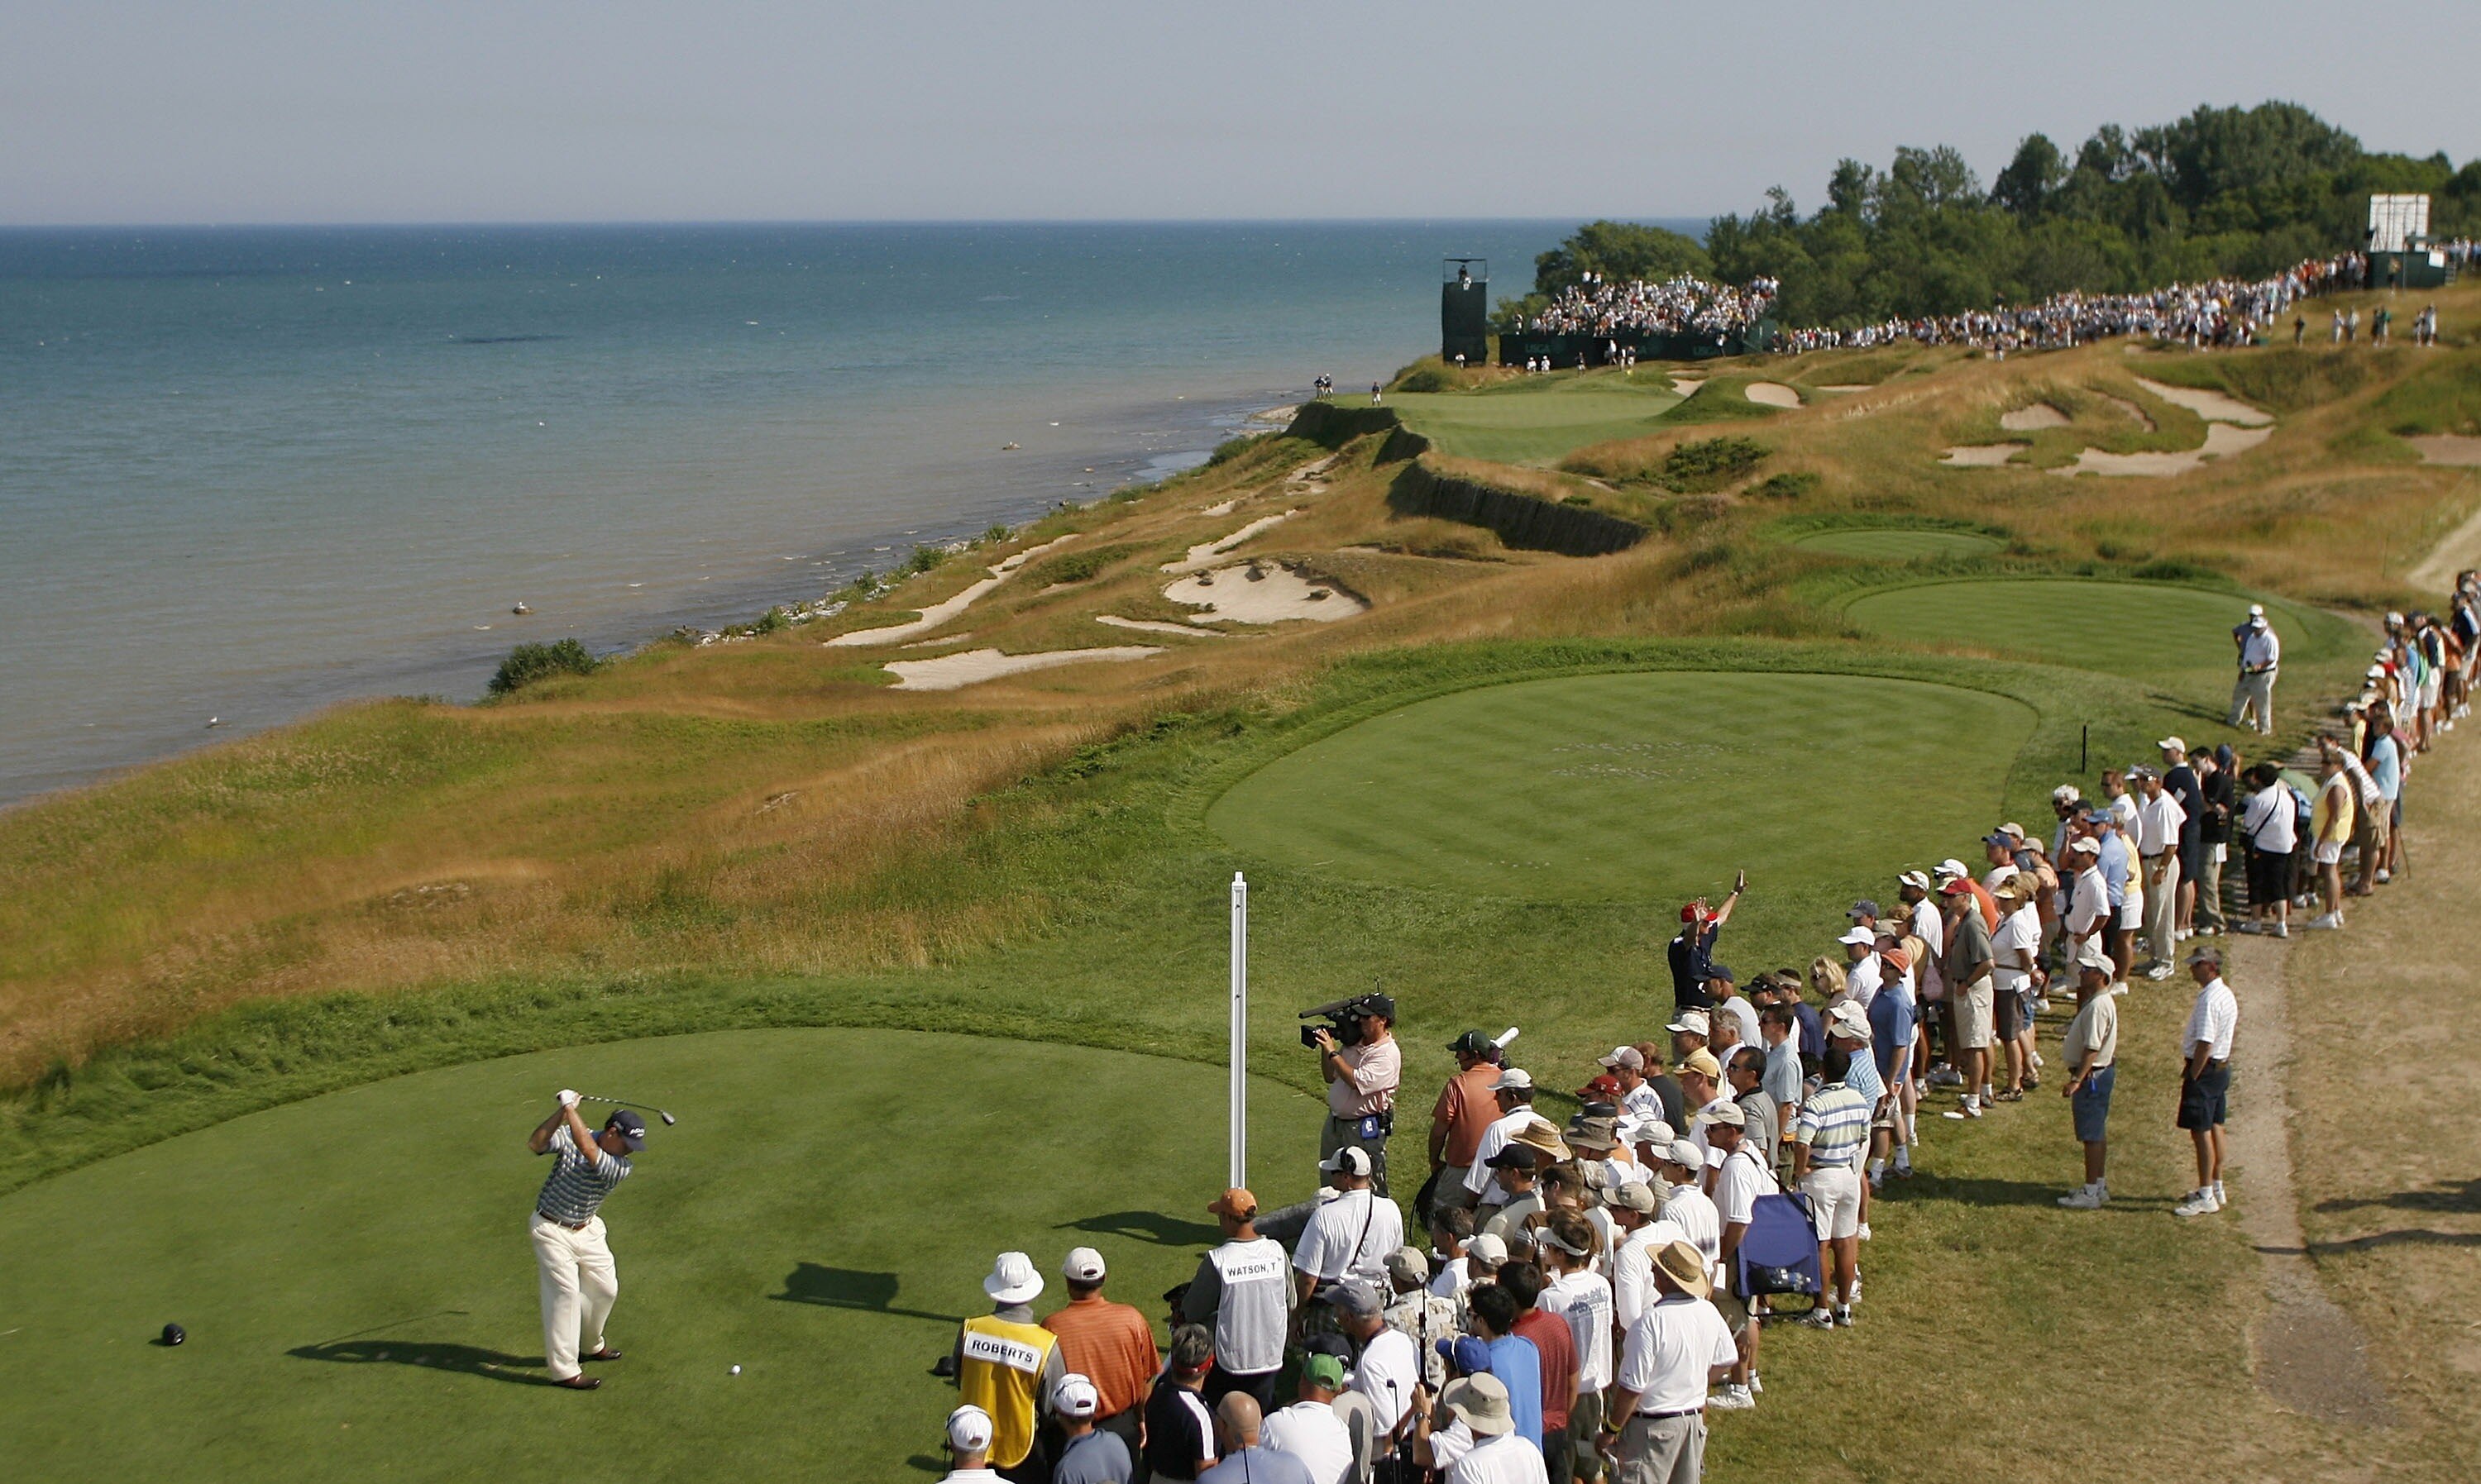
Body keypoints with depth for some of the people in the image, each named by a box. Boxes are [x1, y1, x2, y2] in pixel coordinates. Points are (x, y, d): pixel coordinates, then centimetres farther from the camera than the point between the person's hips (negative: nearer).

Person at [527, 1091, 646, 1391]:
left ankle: (591, 1345, 37)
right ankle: (563, 1369, -4)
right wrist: (562, 1111, -37)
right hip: (552, 1230, -5)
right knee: (565, 1293, -9)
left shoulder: (621, 1167, -12)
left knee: (605, 1289, 11)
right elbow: (535, 1144, -29)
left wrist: (571, 1108, -27)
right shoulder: (568, 1135, -13)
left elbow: (588, 1149, -29)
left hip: (588, 1230, 5)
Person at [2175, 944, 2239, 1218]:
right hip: (2222, 1066, 10)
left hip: (2205, 1068, -10)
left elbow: (2205, 1043, -25)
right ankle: (2216, 1188, 27)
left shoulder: (2209, 1000, -22)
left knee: (2201, 1132, -5)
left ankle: (2206, 1197, -1)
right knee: (2215, 1128, 17)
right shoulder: (2227, 995, 9)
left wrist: (2192, 1076, -18)